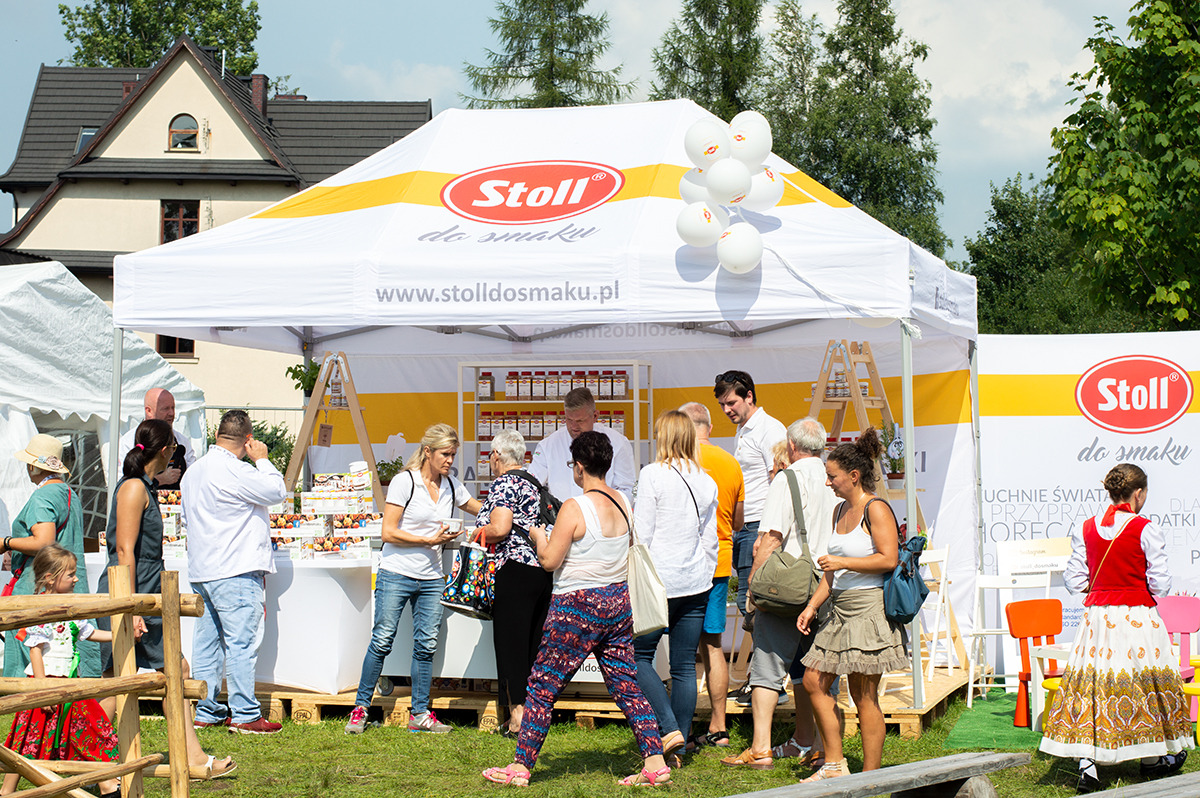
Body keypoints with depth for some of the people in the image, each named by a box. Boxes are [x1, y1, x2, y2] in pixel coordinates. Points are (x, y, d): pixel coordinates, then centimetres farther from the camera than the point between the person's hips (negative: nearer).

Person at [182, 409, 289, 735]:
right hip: (235, 572, -9)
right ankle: (245, 715, -5)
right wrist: (262, 460, 3)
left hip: (202, 571, 9)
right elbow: (277, 491, -9)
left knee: (207, 642, 11)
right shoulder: (235, 471, -15)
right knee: (241, 643, -6)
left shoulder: (193, 472, 14)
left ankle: (204, 711, 15)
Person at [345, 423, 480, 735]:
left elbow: (484, 511, 25)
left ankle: (420, 713, 12)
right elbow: (388, 533, -11)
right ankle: (361, 707, 8)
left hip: (431, 579, 5)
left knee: (426, 645, 4)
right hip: (396, 574, -5)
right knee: (382, 641, -3)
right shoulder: (404, 482, -9)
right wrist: (430, 540, -14)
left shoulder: (451, 486, 9)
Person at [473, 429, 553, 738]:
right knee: (534, 643, 11)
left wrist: (479, 534, 0)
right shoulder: (535, 483, 17)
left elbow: (499, 529, -18)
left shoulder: (502, 484, -8)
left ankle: (517, 715, -5)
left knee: (511, 642, -2)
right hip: (546, 570, 8)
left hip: (515, 571, -8)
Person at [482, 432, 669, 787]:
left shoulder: (575, 508, -17)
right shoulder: (623, 504, 4)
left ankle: (520, 767, 8)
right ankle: (655, 762, 5)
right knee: (626, 684, 10)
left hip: (577, 607, -7)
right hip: (618, 601, 7)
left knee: (542, 687, 3)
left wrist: (539, 537, 5)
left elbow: (550, 561, -14)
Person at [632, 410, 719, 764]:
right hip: (696, 582, 6)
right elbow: (709, 539, 13)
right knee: (684, 666, 7)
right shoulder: (706, 482, 8)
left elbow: (641, 533, -10)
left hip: (659, 580, -6)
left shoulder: (653, 474, -9)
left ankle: (668, 728, -9)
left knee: (638, 656, 6)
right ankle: (677, 750, 10)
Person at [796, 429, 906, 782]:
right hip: (841, 609, 9)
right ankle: (834, 764, 17)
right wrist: (813, 606, 14)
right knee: (814, 680, 8)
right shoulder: (840, 511, 15)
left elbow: (889, 559, -19)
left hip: (869, 607, -9)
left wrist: (842, 562, -17)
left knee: (864, 696, -5)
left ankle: (871, 777, 3)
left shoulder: (876, 509, -10)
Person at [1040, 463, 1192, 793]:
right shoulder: (1146, 530, -11)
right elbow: (1160, 585, -11)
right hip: (1137, 617, -3)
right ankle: (1153, 758, 25)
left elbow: (1074, 581, 3)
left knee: (1092, 682, 3)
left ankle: (1087, 763, -8)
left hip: (1097, 617, 3)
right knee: (1145, 681, 12)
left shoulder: (1085, 529, 1)